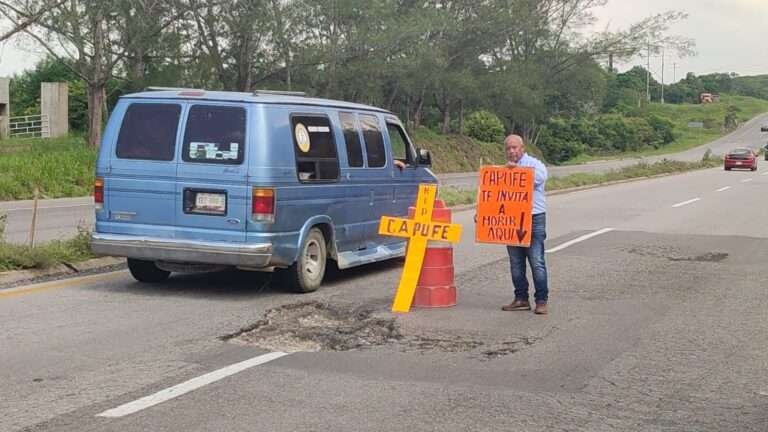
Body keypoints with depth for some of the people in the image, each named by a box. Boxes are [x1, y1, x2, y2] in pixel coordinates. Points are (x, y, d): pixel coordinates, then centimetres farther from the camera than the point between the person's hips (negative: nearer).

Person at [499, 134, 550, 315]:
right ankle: (521, 299, 16)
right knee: (516, 263, 8)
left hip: (534, 219, -5)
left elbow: (540, 176, -22)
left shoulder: (534, 164, 1)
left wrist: (518, 168, -19)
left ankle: (541, 301, -3)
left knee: (537, 262, -7)